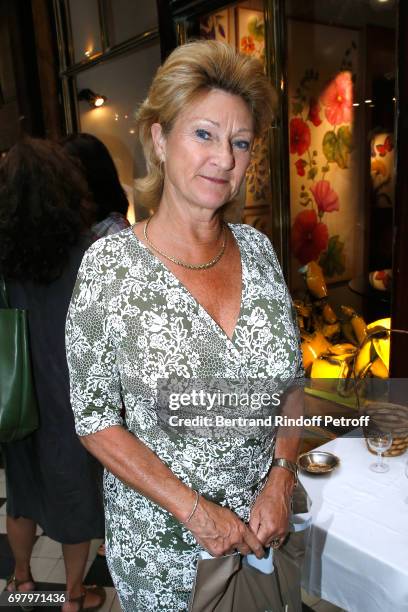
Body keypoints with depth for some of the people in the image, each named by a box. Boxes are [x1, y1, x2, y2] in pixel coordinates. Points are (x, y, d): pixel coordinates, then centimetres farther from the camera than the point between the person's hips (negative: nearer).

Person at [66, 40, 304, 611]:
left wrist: (280, 481, -8)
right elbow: (96, 419, -13)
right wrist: (194, 509, -17)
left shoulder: (258, 248, -5)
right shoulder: (110, 263, -17)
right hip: (160, 535, -3)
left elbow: (292, 379, 2)